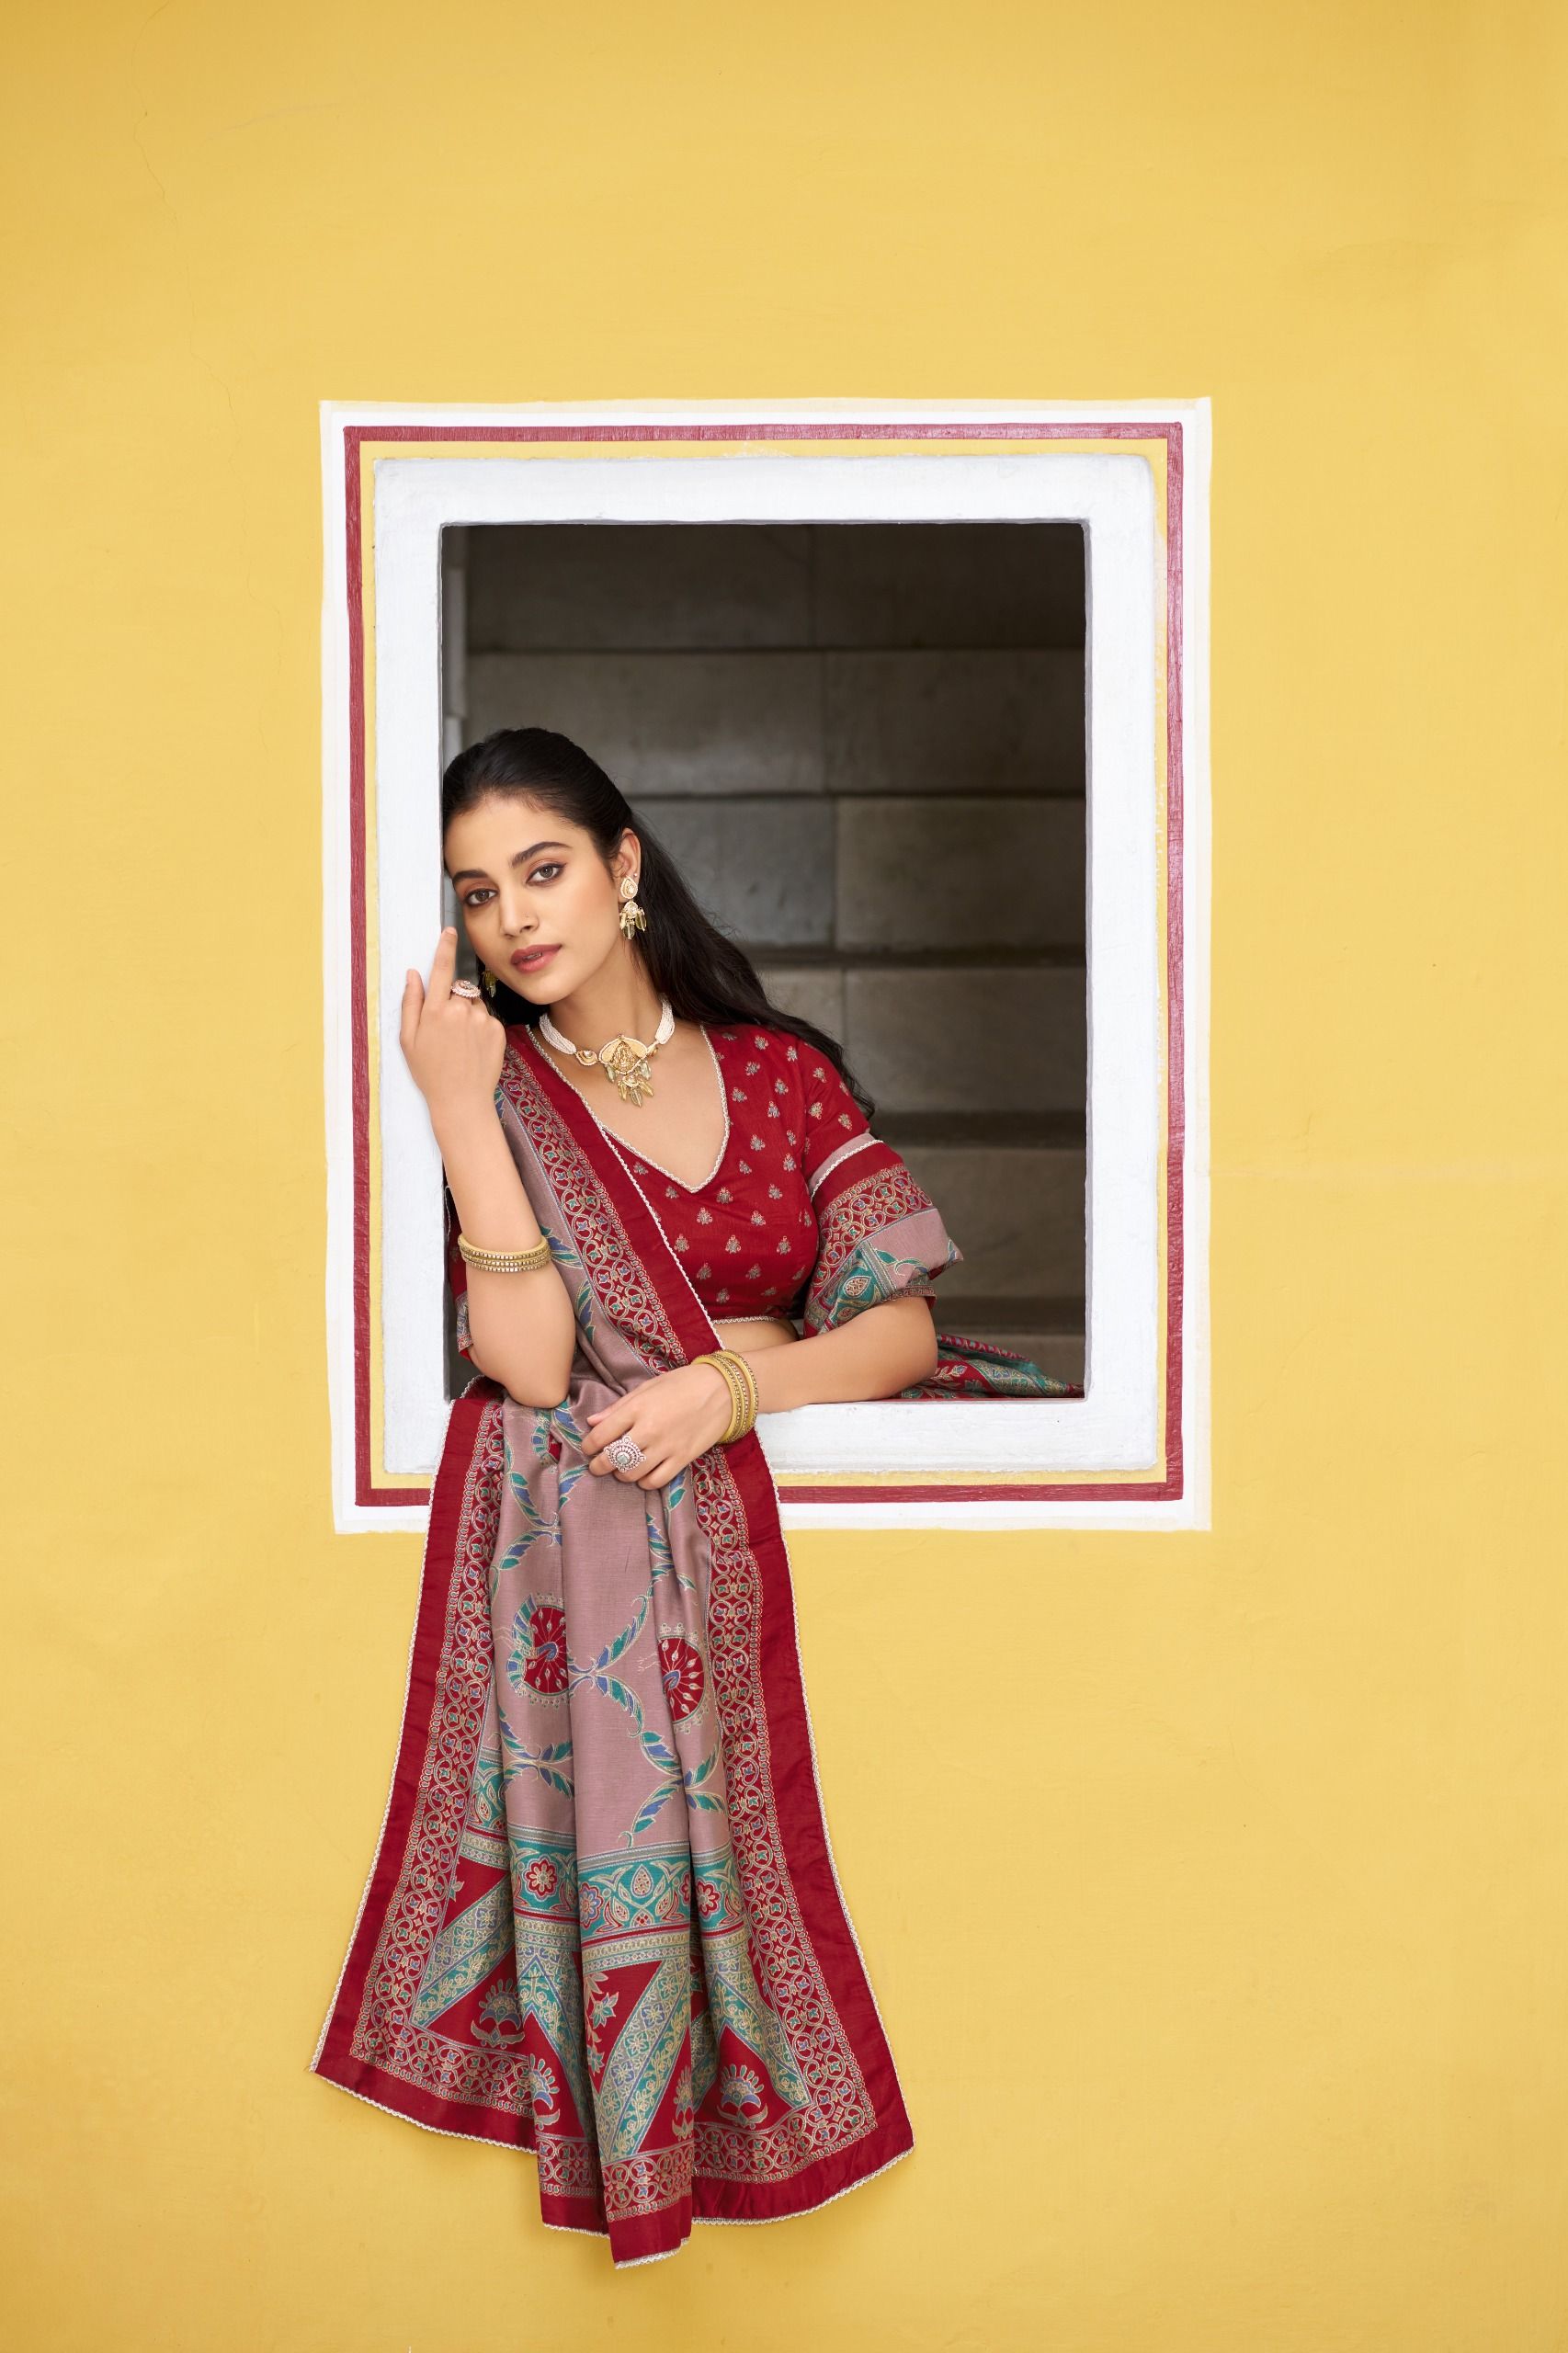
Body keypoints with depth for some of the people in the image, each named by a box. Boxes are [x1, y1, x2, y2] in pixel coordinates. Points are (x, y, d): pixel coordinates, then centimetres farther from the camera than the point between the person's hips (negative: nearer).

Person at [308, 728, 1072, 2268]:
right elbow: (530, 1364, -13)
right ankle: (647, 2115, -14)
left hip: (780, 1476, 3)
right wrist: (460, 1106, -16)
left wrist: (731, 1385, -18)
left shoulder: (779, 1071, 11)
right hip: (586, 1511, -3)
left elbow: (905, 1329, 1)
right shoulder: (494, 1090, 4)